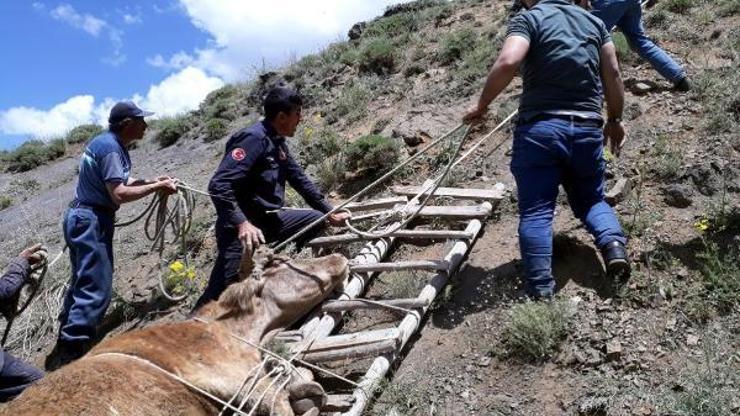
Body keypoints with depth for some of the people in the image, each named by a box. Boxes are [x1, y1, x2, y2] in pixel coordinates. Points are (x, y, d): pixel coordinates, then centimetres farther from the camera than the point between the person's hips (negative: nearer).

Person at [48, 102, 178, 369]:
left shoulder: (111, 144, 13)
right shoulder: (110, 147, -18)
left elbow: (118, 183, 18)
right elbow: (119, 194, -25)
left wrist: (153, 182, 10)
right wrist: (156, 187, -18)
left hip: (84, 219, 11)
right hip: (90, 221, -11)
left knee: (84, 283, 19)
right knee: (96, 288, -10)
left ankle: (65, 350, 30)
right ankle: (70, 353, -8)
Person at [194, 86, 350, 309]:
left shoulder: (278, 143, 10)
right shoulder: (253, 138, -18)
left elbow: (300, 180, 21)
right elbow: (218, 186, -26)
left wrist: (329, 212, 22)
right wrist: (242, 224, -34)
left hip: (269, 220, 9)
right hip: (241, 228, -9)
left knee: (316, 218, 13)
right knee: (218, 296, -14)